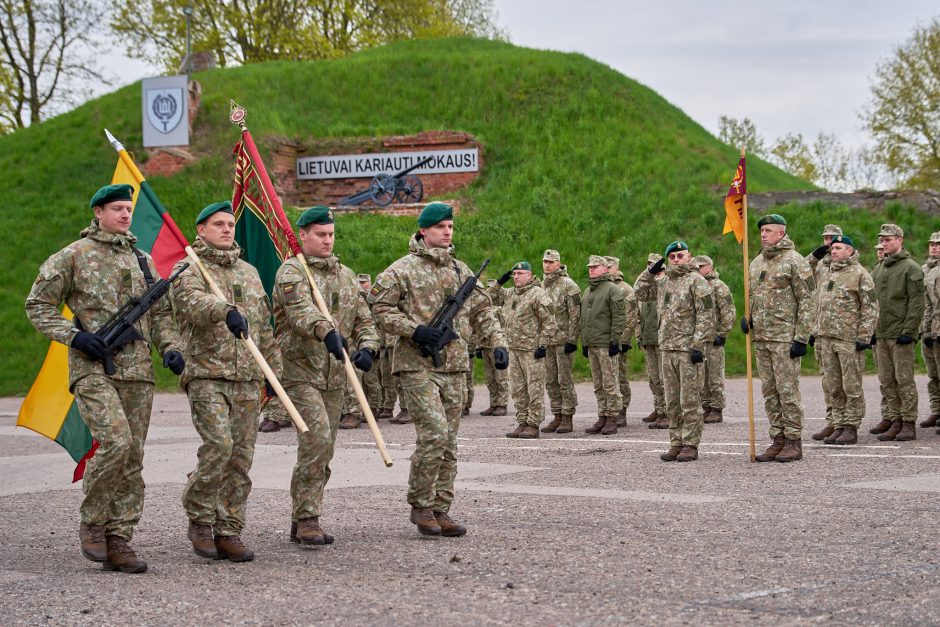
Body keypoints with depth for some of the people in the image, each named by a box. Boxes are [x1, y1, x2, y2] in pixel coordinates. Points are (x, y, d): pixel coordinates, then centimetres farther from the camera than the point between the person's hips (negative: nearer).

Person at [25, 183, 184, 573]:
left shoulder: (141, 260, 17)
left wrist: (170, 348, 4)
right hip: (93, 369, -5)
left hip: (137, 371, 6)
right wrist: (73, 335, -10)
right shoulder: (73, 256, 2)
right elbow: (37, 305, 3)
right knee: (115, 442, -22)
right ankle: (92, 522, -2)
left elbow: (160, 311, 22)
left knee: (133, 459, 2)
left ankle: (118, 542, 9)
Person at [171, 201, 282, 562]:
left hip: (247, 380, 6)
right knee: (218, 444, -20)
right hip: (207, 376, -6)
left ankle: (228, 533, 8)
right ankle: (199, 519, -1)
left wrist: (274, 370, 18)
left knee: (241, 457, 2)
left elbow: (264, 327, 24)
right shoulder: (187, 270, 1)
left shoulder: (249, 272, 20)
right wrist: (227, 311, -41)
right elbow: (194, 302, -23)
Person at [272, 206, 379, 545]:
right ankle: (306, 519, -12)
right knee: (317, 439, -19)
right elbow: (301, 310, -24)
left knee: (323, 448, 8)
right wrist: (326, 331, -44)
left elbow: (363, 318, 16)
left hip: (334, 375, 7)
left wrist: (367, 348, -5)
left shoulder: (346, 275, 17)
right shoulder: (291, 271, -5)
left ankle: (301, 522, 18)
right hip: (300, 371, -7)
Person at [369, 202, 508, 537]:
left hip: (454, 367, 6)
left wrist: (497, 343, 5)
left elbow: (482, 311, 19)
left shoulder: (461, 270, 15)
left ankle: (440, 509, 13)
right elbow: (379, 308, -6)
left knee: (448, 442, 6)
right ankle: (420, 505, -1)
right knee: (434, 434, -15)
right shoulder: (403, 269, -3)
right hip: (418, 366, -6)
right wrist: (414, 330, -16)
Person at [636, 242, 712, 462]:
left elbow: (706, 315, -12)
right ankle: (676, 443, 16)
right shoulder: (664, 283, 15)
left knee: (689, 400, -5)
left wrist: (698, 345, -17)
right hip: (667, 349, 7)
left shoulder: (696, 281, -6)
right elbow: (640, 293, 26)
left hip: (688, 349, -7)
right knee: (672, 401, 10)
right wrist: (651, 272, 13)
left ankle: (690, 445, 0)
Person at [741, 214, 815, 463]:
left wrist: (801, 338, -15)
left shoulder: (794, 261, -7)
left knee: (788, 390, -5)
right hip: (761, 338, 7)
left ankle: (794, 442, 0)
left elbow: (808, 301, -10)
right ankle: (778, 440, 16)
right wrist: (746, 317, 6)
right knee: (769, 392, 9)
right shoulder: (756, 262, 15)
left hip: (784, 338, -7)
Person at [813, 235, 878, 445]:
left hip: (849, 339, -7)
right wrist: (817, 336, 17)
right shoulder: (827, 274, 17)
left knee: (852, 386, -3)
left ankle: (852, 427, 2)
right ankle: (839, 425, 15)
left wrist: (864, 337, -14)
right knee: (832, 386, 8)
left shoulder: (860, 274, -4)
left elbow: (870, 308, -8)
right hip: (826, 339, 7)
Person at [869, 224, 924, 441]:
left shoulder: (911, 268, -6)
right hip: (881, 334, 7)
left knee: (904, 379, -6)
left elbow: (916, 302, -12)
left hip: (900, 335, -7)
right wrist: (871, 329, 13)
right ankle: (893, 419, 15)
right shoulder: (878, 270, 17)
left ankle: (909, 423, -2)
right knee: (886, 380, 8)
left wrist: (908, 331, -18)